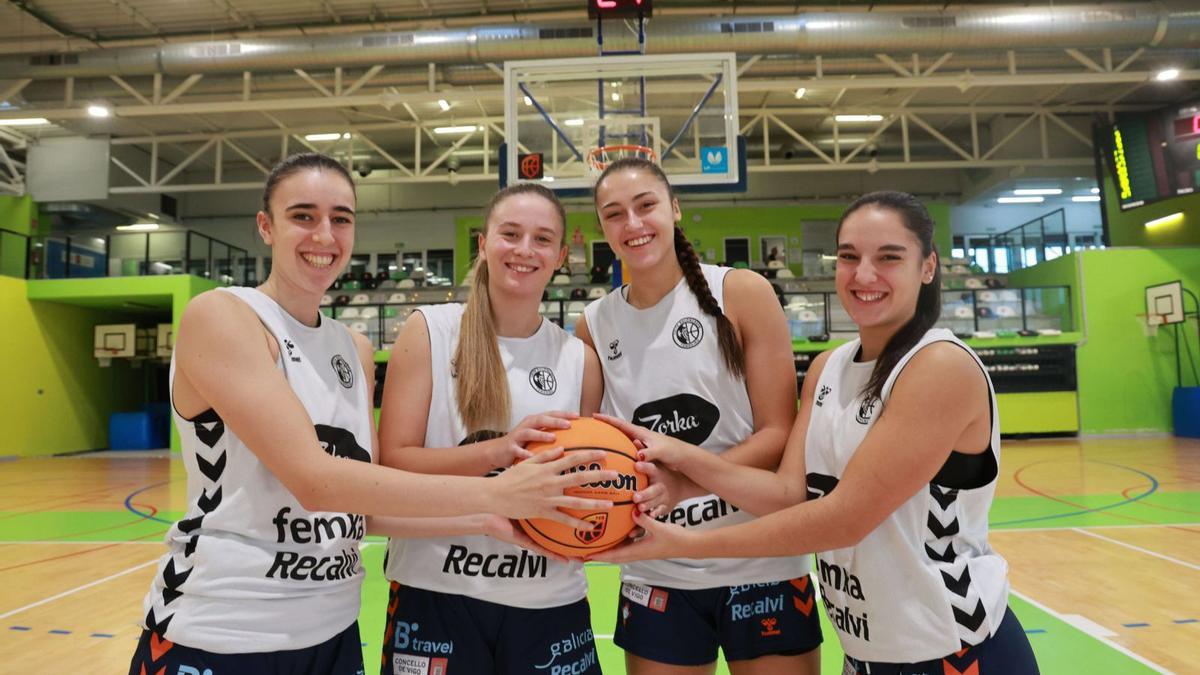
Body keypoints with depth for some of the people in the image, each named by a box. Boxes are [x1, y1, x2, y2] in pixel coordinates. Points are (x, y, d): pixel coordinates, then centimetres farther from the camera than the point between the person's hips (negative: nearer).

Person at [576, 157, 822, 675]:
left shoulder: (742, 293, -8)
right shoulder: (593, 326, 1)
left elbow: (780, 434, -11)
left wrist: (683, 480, -25)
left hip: (761, 569, -2)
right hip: (656, 577, 3)